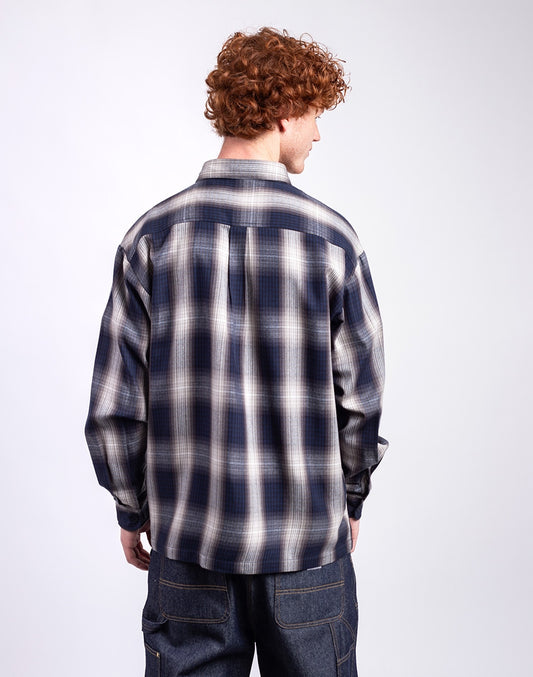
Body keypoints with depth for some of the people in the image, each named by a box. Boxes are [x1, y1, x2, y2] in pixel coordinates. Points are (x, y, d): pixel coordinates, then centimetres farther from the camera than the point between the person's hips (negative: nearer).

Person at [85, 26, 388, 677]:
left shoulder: (154, 236, -7)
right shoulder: (330, 238, -10)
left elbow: (113, 408, -5)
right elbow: (360, 396, -5)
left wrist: (133, 510, 10)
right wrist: (350, 499, 12)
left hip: (188, 539, 2)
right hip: (307, 543, -1)